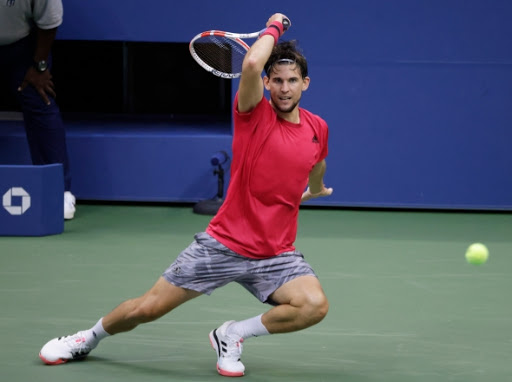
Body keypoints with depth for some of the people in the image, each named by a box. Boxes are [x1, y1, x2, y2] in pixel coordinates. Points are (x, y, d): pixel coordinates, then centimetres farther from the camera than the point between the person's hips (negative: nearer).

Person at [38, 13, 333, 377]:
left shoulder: (318, 129, 3)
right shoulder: (254, 112, -10)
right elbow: (251, 65, -32)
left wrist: (316, 190, 47)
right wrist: (274, 26, -15)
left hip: (276, 255, 3)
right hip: (224, 244, -3)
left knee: (315, 305, -26)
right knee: (147, 308, 2)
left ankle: (233, 335, -3)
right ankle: (88, 339, 34)